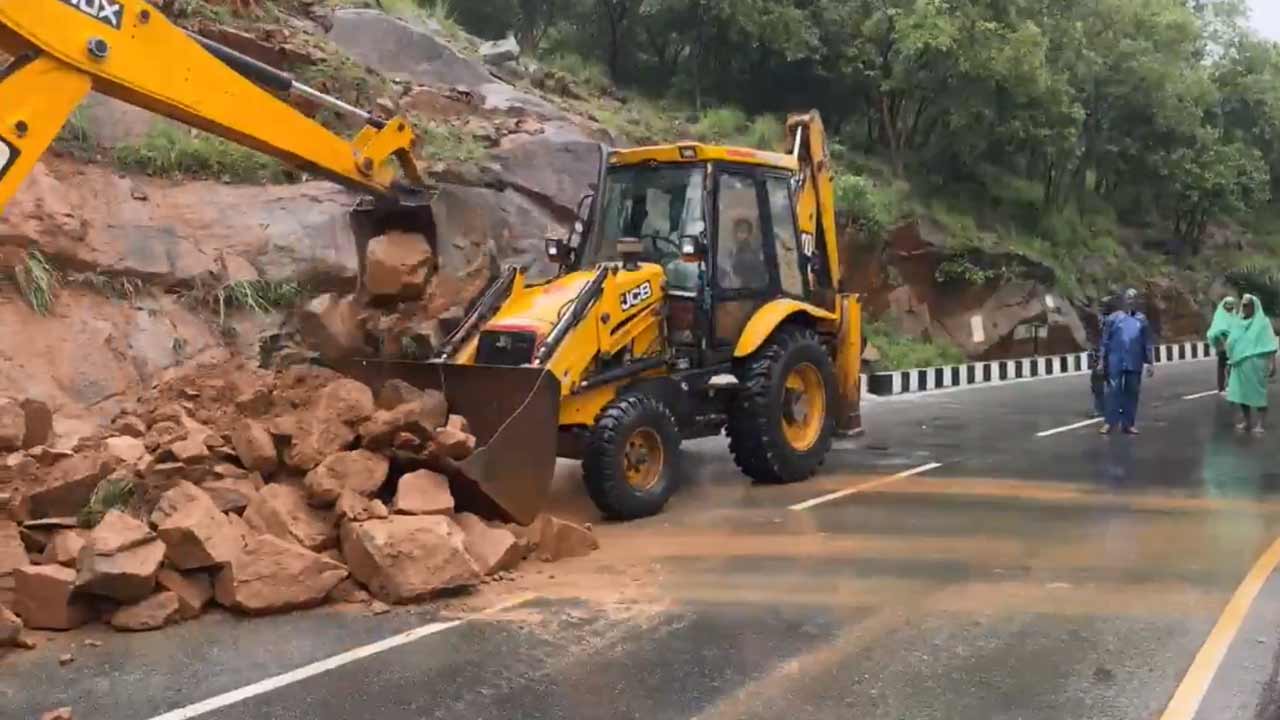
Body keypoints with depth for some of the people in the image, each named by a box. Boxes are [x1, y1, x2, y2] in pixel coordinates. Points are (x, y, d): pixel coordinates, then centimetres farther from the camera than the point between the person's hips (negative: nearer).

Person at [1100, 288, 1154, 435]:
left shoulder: (1142, 319, 8)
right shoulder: (1114, 317, 1)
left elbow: (1147, 343, 10)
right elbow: (1105, 340, 1)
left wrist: (1150, 362, 6)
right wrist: (1102, 360, -2)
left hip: (1134, 363, 3)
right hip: (1116, 362, -3)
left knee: (1132, 393, 7)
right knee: (1114, 391, -3)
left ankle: (1129, 424, 14)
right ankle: (1109, 422, 0)